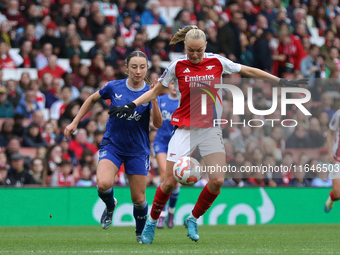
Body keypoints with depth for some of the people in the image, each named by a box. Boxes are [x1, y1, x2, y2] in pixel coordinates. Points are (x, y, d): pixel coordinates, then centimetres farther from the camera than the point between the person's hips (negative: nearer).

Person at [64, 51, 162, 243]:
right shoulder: (114, 87, -7)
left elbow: (158, 124, -18)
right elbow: (93, 99, 13)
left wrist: (154, 100, -32)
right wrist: (75, 122, 10)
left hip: (138, 150, 0)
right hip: (112, 146, 0)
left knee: (138, 199, 2)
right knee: (103, 184, -26)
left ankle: (141, 232, 31)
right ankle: (110, 206, 10)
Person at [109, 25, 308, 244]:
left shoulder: (217, 62, 0)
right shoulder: (177, 66, -2)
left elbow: (248, 71, 10)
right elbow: (156, 91, 8)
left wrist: (280, 81, 10)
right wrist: (131, 106, -4)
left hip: (211, 128, 2)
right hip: (185, 129, -1)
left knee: (217, 180, -11)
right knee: (170, 182, -8)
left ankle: (193, 219, 11)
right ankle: (152, 221, 15)